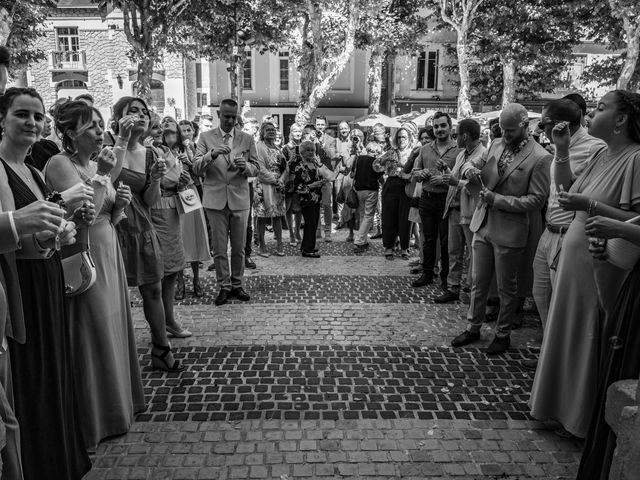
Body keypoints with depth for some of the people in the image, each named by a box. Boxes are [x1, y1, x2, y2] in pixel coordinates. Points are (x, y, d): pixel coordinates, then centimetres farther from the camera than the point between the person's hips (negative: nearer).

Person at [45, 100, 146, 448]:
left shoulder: (96, 164, 12)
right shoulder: (60, 164, -13)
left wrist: (120, 204, -3)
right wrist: (103, 178, -23)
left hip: (109, 256, 8)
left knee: (113, 330, 15)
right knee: (92, 338, 3)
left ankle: (116, 403, 33)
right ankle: (92, 422, 22)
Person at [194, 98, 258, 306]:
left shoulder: (247, 139, 7)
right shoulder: (206, 137, 3)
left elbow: (255, 169, 6)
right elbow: (196, 168, -4)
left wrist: (245, 166, -17)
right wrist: (212, 154, -23)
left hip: (240, 199, 1)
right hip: (215, 199, -1)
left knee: (239, 247, 8)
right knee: (219, 249, 4)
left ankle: (237, 285, 23)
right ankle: (224, 287, 18)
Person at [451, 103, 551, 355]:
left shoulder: (540, 158, -12)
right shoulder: (496, 145, 7)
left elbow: (536, 200, -14)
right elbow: (477, 168, 14)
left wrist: (498, 199, -20)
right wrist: (470, 169, -11)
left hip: (509, 232, -5)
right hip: (482, 225, 5)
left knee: (506, 287, 11)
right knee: (478, 283, 14)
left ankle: (503, 334, 28)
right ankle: (473, 328, 30)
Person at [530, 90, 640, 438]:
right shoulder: (602, 155, 10)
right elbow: (566, 193, 12)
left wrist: (590, 205, -25)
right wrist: (561, 152, 4)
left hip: (600, 266, -8)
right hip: (573, 258, 8)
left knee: (590, 342, 7)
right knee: (569, 335, 17)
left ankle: (584, 421, 28)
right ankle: (564, 406, 36)